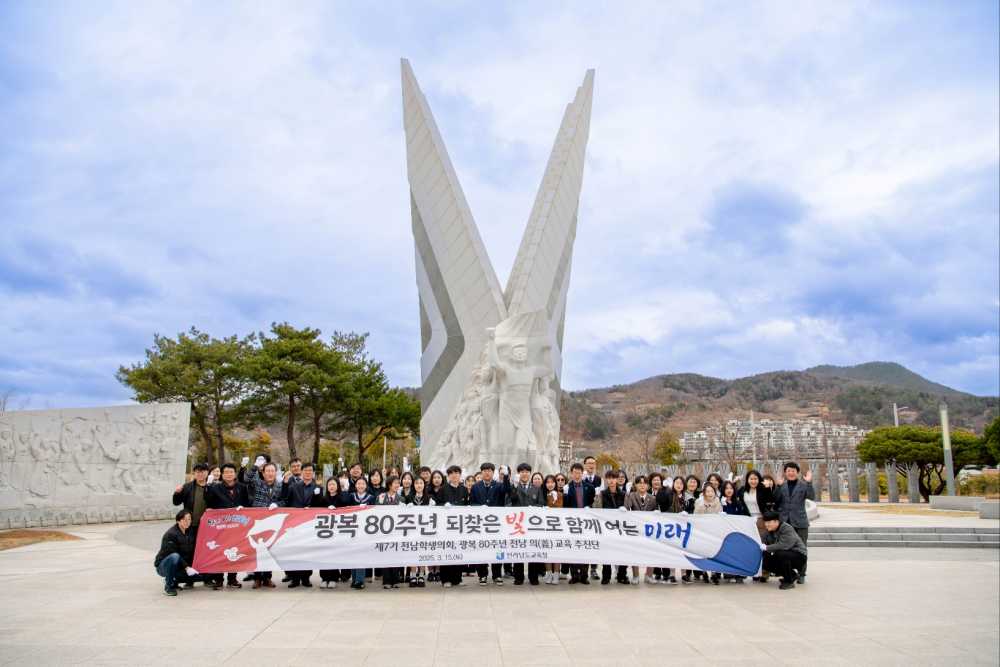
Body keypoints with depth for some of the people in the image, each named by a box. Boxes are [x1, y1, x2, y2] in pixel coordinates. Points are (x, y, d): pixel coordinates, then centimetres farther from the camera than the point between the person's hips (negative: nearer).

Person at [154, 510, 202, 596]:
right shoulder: (171, 534, -20)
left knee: (201, 575, -13)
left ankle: (174, 580, 8)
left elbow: (192, 553, 2)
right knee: (174, 557, -38)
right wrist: (186, 567, -33)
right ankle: (168, 586, -19)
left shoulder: (190, 532, 0)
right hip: (163, 565, -6)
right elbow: (173, 553, -26)